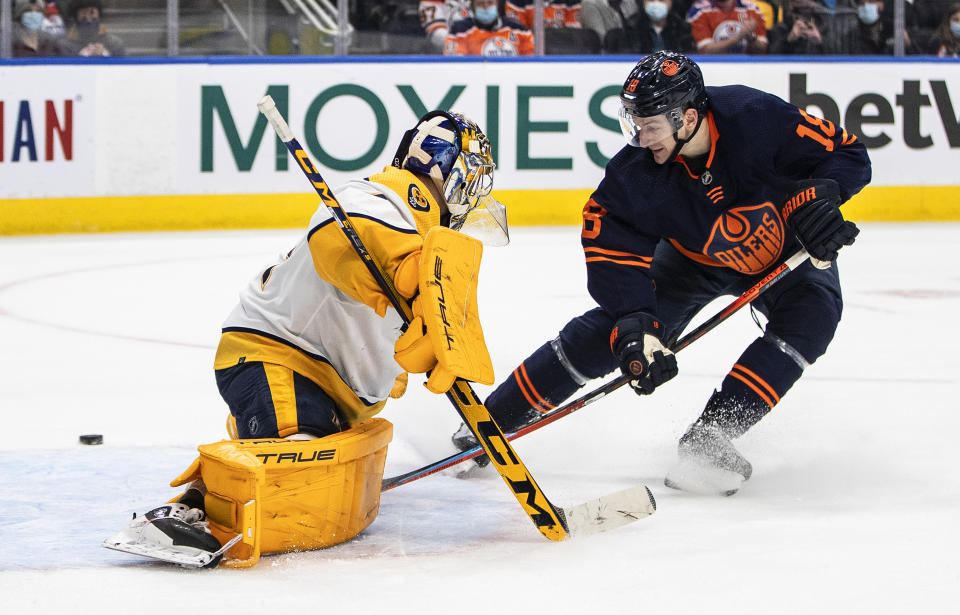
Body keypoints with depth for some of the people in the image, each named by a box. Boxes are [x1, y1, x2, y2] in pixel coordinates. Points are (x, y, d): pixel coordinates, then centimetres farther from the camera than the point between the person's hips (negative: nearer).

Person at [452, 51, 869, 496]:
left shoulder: (758, 118, -35)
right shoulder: (634, 174, -27)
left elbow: (848, 154, -25)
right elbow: (615, 256, -23)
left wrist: (817, 196, -43)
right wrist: (636, 329, -35)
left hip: (785, 252, -1)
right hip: (694, 256, 1)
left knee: (813, 311, -29)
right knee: (614, 322, -11)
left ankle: (709, 436, -28)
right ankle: (496, 418, 3)